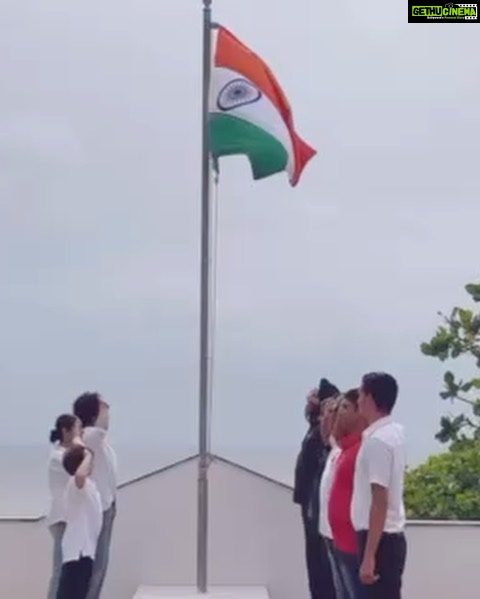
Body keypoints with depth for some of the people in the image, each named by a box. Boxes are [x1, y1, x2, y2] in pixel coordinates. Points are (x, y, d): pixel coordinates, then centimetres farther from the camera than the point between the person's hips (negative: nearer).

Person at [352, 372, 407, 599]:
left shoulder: (378, 440, -18)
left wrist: (369, 555, -21)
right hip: (391, 537, 9)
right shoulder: (394, 433, 9)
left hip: (380, 540, -9)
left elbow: (380, 501, -21)